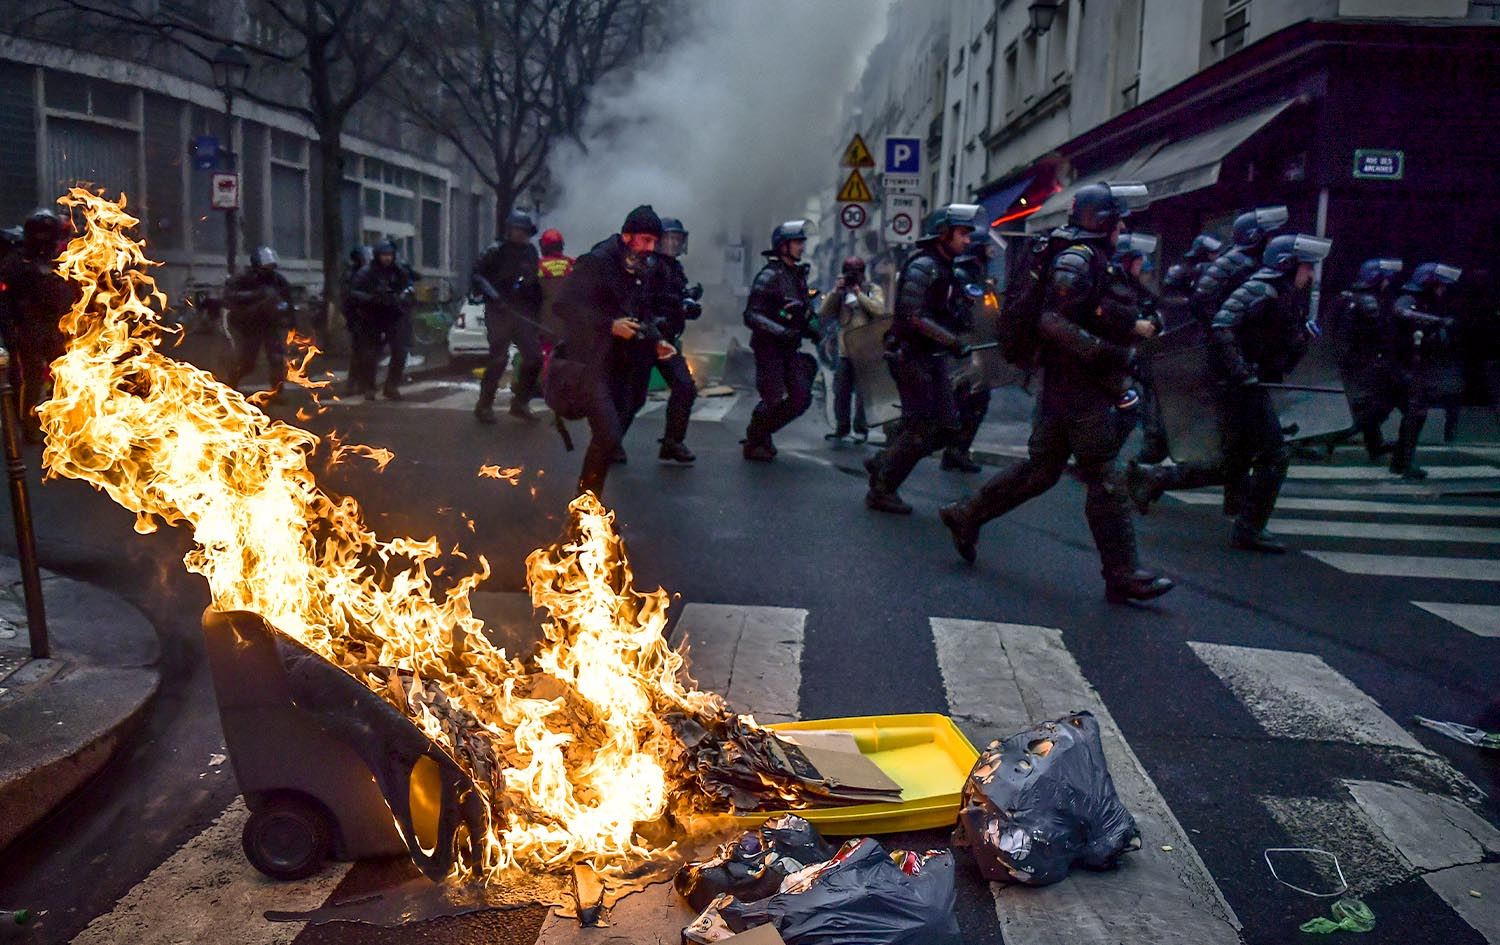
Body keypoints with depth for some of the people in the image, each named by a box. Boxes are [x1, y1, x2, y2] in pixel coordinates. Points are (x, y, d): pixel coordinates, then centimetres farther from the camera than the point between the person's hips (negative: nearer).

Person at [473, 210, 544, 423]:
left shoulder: (530, 252, 14)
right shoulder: (497, 250, -4)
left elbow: (535, 283, 21)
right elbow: (477, 274, -10)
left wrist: (537, 309, 13)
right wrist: (493, 296, -22)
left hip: (523, 313, 6)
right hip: (499, 312, -6)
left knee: (534, 356, 0)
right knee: (499, 358, -9)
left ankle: (520, 402, 14)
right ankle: (484, 405, 2)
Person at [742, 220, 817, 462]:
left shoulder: (798, 274, 12)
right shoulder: (769, 275, -14)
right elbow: (751, 315, -20)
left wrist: (808, 329, 8)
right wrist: (781, 332, -29)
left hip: (789, 349, 8)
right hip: (769, 348, -8)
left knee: (801, 398, 4)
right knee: (775, 401, -8)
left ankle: (762, 433, 22)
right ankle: (753, 442, 14)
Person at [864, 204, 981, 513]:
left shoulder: (946, 268, 15)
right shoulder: (923, 266, -15)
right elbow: (913, 316, -23)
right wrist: (951, 341, -24)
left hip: (933, 359, 9)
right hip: (912, 357, -9)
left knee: (947, 428, 8)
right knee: (920, 429, -6)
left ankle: (881, 464, 20)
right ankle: (881, 491, 6)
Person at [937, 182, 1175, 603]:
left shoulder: (1090, 259, 17)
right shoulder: (1077, 259, -14)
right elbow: (1054, 322, -24)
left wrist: (1131, 329, 12)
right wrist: (1111, 353, -26)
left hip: (1065, 386, 10)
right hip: (1079, 389, -10)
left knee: (1041, 469, 15)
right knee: (1104, 480, -5)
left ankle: (966, 516, 23)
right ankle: (1123, 576, 1)